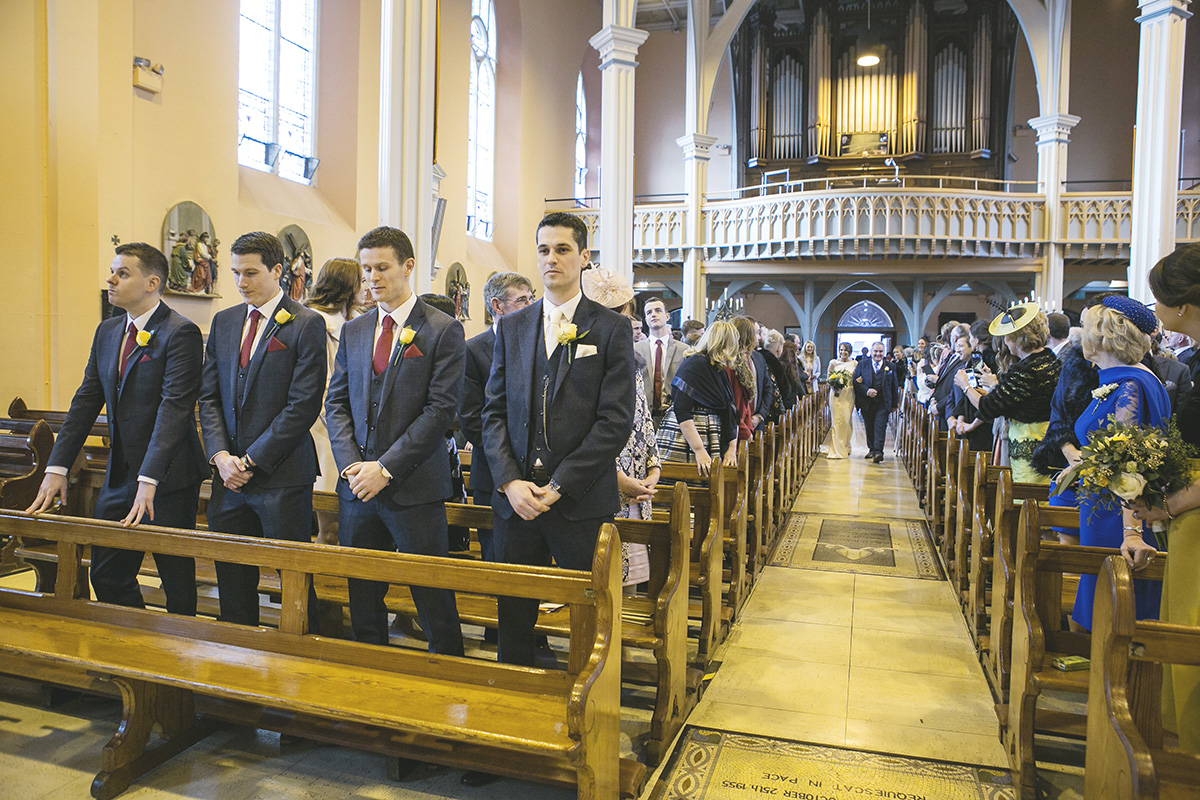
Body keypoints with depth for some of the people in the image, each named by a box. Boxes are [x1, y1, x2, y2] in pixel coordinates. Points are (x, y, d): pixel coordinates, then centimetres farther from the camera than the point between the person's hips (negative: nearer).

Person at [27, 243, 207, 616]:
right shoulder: (107, 331, 12)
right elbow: (87, 400, 12)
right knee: (106, 577, 13)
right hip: (118, 477, 8)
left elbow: (174, 407, -21)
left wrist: (148, 479, -28)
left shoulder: (180, 333, -13)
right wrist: (57, 467, 4)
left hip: (167, 479, -7)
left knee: (177, 582, 4)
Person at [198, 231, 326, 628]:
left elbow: (303, 405, -12)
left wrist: (251, 460, -12)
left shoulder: (306, 324, -6)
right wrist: (220, 455, -2)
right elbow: (209, 396, 13)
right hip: (230, 475, 6)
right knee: (231, 579, 13)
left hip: (282, 475, -6)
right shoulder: (223, 321, 14)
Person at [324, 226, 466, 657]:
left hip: (414, 488, -5)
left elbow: (440, 409, -11)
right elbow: (336, 403, 11)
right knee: (362, 600, 15)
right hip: (357, 487, 5)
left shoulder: (443, 330, -4)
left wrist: (386, 468, -14)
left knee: (434, 604, 1)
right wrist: (351, 465, -5)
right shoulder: (353, 331, 13)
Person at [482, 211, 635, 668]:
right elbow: (494, 412, 8)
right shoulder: (511, 327, 11)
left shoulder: (612, 329, -1)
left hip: (582, 503, -3)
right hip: (514, 499, 3)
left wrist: (557, 486, -13)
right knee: (513, 616, 12)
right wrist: (509, 482, -7)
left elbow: (616, 421, -8)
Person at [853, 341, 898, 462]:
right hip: (867, 403, 1)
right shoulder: (862, 364, 6)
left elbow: (894, 387, 9)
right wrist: (867, 391, -16)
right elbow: (856, 382, 0)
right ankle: (871, 449, 28)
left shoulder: (890, 366, 8)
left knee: (880, 427, -11)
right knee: (869, 428, 11)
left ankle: (878, 452, -16)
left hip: (883, 403, -1)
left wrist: (894, 405, 7)